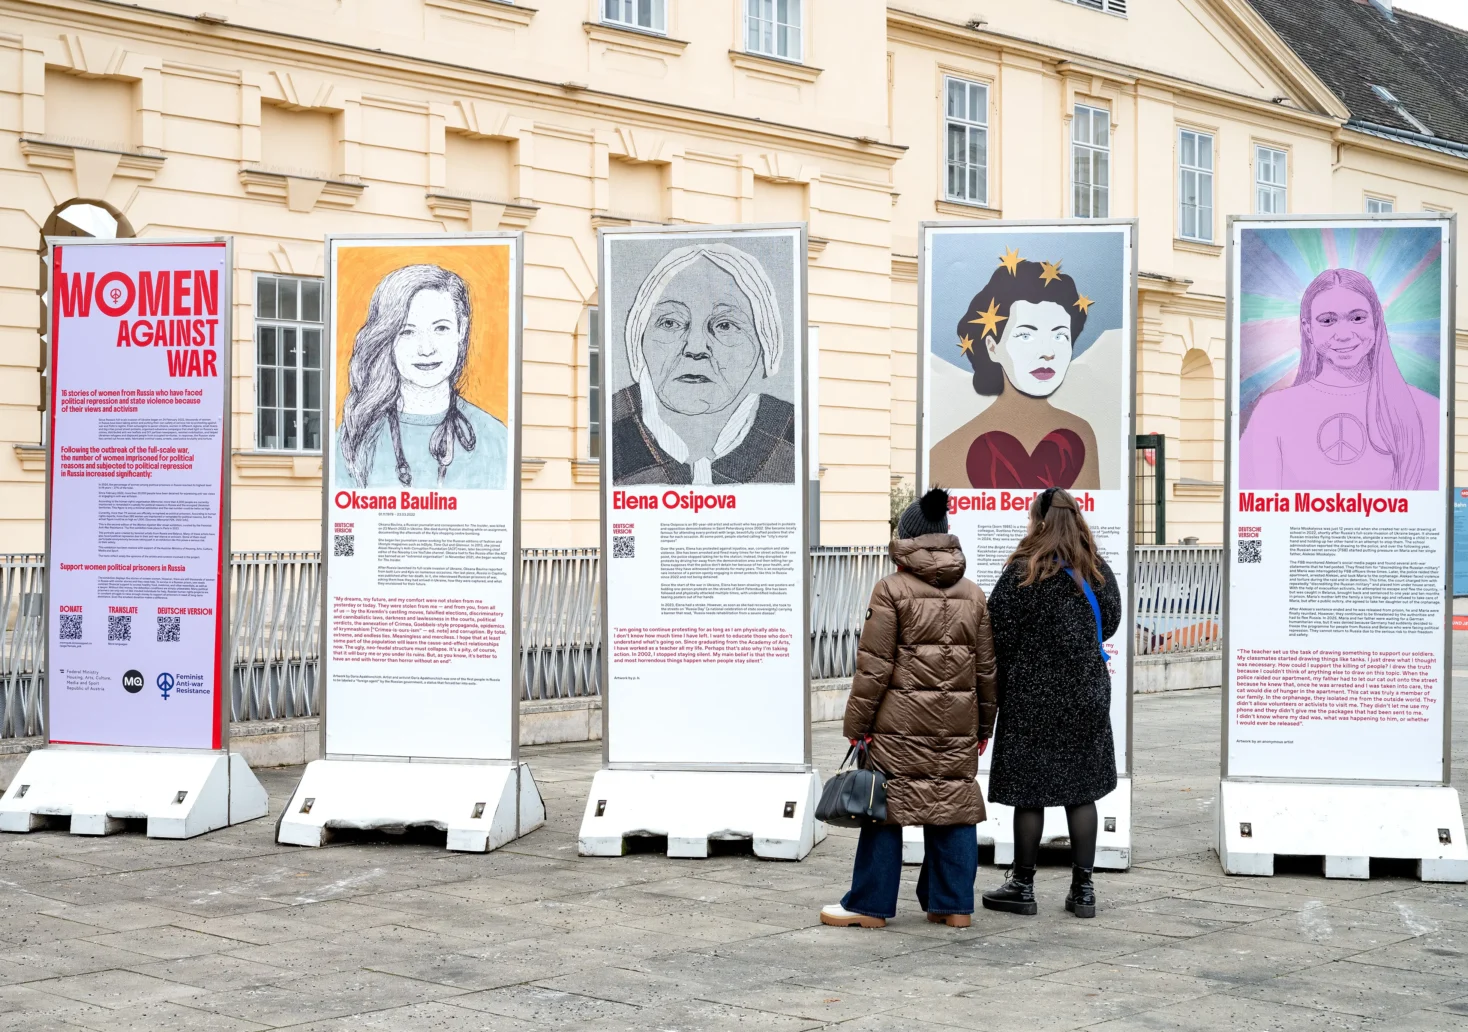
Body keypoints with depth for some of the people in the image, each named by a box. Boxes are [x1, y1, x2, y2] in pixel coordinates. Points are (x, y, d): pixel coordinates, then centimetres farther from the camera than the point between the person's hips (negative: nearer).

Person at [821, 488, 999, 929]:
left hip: (901, 725, -5)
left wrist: (857, 723, -3)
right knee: (955, 806, 10)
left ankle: (870, 904, 7)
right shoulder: (973, 594, 10)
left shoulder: (891, 589, -6)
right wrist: (984, 725, 22)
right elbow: (987, 668, 13)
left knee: (885, 807, 2)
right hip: (958, 726, 5)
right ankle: (954, 904, 14)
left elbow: (874, 665, -9)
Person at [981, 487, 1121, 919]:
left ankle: (1022, 886, 11)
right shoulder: (1099, 572, 1)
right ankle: (1083, 889, 11)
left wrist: (998, 685, 3)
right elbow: (1109, 624, 13)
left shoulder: (1021, 572, -12)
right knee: (1082, 790, 9)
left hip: (1031, 695, -4)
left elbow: (999, 635, -11)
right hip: (1087, 696, 4)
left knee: (1029, 791, 3)